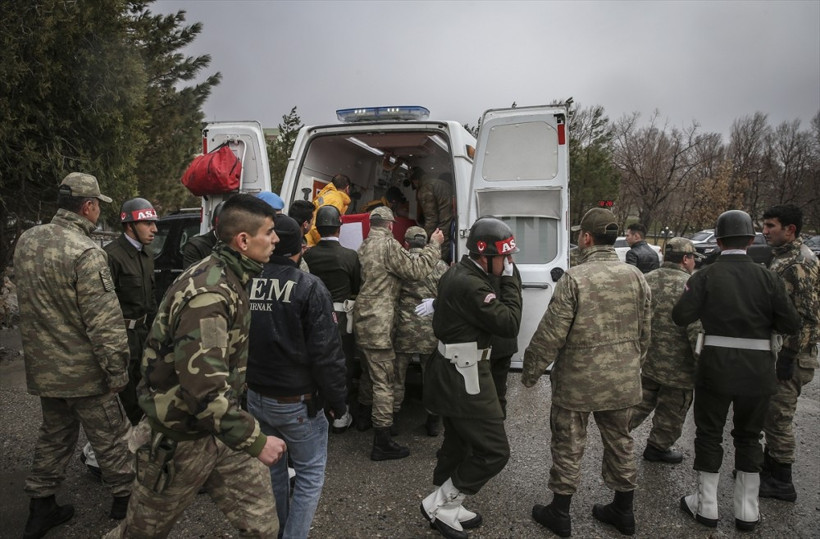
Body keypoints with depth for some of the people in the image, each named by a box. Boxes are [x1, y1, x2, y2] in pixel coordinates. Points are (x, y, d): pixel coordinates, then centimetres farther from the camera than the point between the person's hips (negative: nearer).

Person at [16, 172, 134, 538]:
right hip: (83, 371, -7)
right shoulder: (85, 253, -23)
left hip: (43, 367, 8)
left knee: (55, 436, 22)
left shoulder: (27, 241, 3)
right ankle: (125, 499, 26)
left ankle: (41, 508, 33)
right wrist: (117, 370, -16)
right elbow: (104, 322, -24)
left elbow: (30, 301, 16)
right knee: (111, 437, 10)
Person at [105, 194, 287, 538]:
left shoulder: (229, 279, 4)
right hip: (180, 440, -8)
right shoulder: (208, 295, -28)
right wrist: (255, 441, -26)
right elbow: (204, 389, -34)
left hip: (220, 430, 8)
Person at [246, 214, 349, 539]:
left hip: (255, 396, 6)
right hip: (296, 401, -6)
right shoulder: (309, 287, -17)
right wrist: (337, 401, -6)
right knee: (310, 473, 11)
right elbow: (326, 354, -18)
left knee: (271, 467, 23)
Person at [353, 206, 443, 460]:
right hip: (378, 324, -9)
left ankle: (364, 413, 47)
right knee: (384, 380, -4)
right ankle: (382, 443, 1)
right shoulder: (388, 245, -15)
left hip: (364, 320, 9)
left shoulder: (365, 245, 13)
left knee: (372, 370, 28)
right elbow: (415, 270, -18)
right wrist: (434, 245, -8)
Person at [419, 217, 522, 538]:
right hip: (463, 377, -11)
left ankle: (445, 510, 37)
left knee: (458, 443, 22)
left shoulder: (459, 273, 8)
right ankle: (440, 505, 12)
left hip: (452, 371, 11)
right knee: (494, 451, -1)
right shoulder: (470, 285, -24)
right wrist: (510, 278, -14)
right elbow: (510, 324, -20)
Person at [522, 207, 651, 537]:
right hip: (622, 380, 5)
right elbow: (643, 333, 8)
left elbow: (550, 334, -16)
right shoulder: (635, 276, 0)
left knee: (568, 447, 9)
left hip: (577, 381, -5)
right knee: (620, 443, 19)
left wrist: (530, 372, -4)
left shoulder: (574, 278, -17)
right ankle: (623, 511, 34)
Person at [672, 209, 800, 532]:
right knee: (749, 437, 17)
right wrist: (763, 321, 13)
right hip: (758, 370, 2)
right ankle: (747, 511, 25)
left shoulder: (705, 277, -10)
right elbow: (791, 325, -5)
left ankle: (706, 506, 22)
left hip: (716, 366, -2)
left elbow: (681, 316, -17)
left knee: (709, 434, 12)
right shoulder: (768, 278, -4)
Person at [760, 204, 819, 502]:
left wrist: (790, 356, -22)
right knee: (769, 413, 19)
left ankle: (781, 482, 12)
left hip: (790, 356, -10)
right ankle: (769, 465, 33)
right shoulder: (781, 257, 13)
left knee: (778, 417, 0)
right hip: (774, 350, 10)